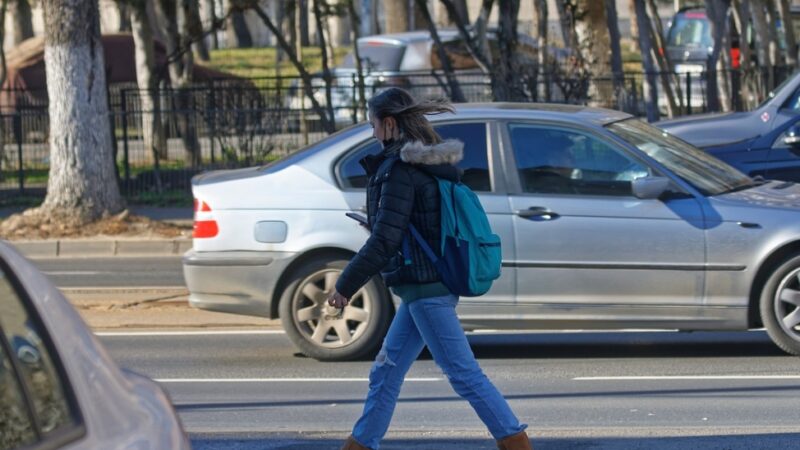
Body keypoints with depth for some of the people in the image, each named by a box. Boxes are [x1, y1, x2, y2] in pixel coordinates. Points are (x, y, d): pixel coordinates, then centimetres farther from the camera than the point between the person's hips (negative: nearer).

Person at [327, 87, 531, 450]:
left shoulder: (400, 169, -16)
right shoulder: (430, 165, 12)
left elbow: (384, 240, -19)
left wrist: (346, 285, -12)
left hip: (424, 290, -10)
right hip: (431, 286, 10)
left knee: (464, 374, -7)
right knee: (385, 372, 13)